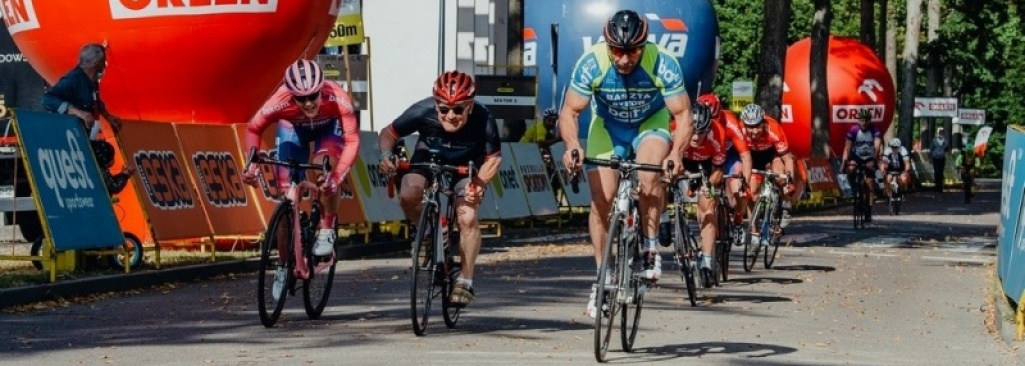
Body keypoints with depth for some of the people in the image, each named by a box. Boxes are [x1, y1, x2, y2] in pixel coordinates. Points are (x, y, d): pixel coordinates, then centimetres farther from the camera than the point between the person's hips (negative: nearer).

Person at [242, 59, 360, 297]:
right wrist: (252, 163, -34)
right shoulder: (281, 101, -37)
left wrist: (337, 175, -55)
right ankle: (284, 265, 12)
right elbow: (254, 128, -20)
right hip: (293, 127, 1)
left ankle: (327, 230, -12)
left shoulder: (338, 99, -41)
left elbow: (352, 140, -42)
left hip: (328, 126, -1)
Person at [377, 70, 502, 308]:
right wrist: (385, 154, -39)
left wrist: (479, 184, -37)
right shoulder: (422, 111, -33)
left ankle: (465, 281, -3)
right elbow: (389, 133, -18)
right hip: (429, 156, 1)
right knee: (408, 195, -27)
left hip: (467, 165, -1)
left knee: (467, 218, -20)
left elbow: (493, 158, -19)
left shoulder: (483, 121, -33)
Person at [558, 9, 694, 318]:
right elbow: (570, 112, -22)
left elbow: (682, 113, -26)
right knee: (601, 200, -9)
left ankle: (651, 247, -13)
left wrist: (677, 152, -43)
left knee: (650, 174, -32)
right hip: (607, 126, 1)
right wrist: (572, 146, -42)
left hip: (650, 123, -1)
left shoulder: (663, 63, -31)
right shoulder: (591, 63, -29)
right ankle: (602, 278, 5)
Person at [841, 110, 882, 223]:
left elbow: (877, 146, -29)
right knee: (851, 169, -33)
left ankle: (869, 211, -1)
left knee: (870, 184, -7)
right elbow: (847, 147, -17)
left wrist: (873, 160, -44)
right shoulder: (853, 130, -15)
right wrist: (845, 160, -31)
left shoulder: (875, 131, -17)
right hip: (856, 157, 0)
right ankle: (854, 190, -7)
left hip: (869, 159, 0)